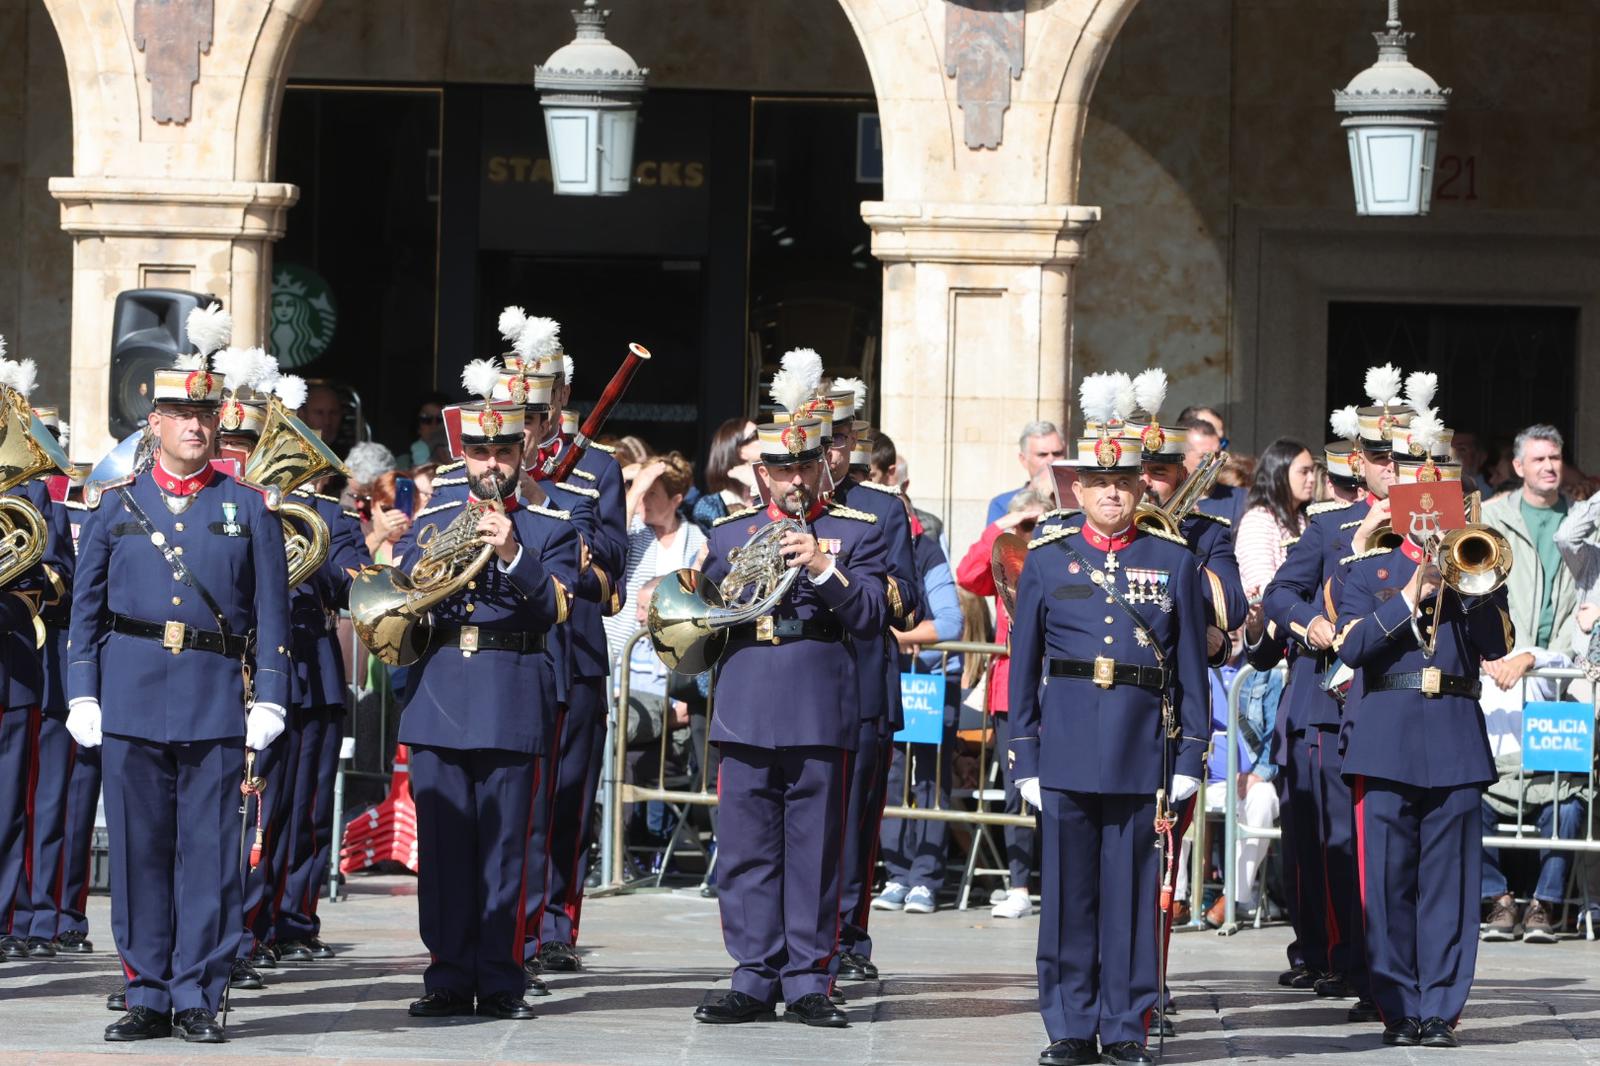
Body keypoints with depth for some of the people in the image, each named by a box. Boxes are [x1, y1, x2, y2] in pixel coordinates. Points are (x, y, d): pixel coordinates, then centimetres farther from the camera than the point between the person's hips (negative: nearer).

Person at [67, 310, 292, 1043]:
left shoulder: (247, 510, 8)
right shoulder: (116, 506, 9)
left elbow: (272, 615, 6)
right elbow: (86, 607, 9)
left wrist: (268, 700, -2)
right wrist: (82, 696, 2)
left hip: (217, 699, -1)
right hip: (130, 693, 1)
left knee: (209, 850, -1)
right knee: (138, 848, 3)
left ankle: (198, 996, 5)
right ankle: (147, 995, 10)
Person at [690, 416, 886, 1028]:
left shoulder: (855, 532, 7)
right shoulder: (729, 532, 14)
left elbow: (871, 621, -4)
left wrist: (823, 568, -16)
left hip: (820, 714, -2)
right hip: (746, 711, 2)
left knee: (815, 851, 0)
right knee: (746, 849, 1)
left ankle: (808, 982, 4)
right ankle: (755, 977, 7)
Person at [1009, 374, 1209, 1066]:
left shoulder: (1173, 561, 7)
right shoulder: (1047, 560, 7)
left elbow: (1192, 667, 8)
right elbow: (1023, 664, 8)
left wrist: (1190, 757, 1)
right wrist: (1025, 758, 2)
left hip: (1143, 743, 0)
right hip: (1066, 742, 0)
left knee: (1132, 885, 1)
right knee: (1068, 885, 2)